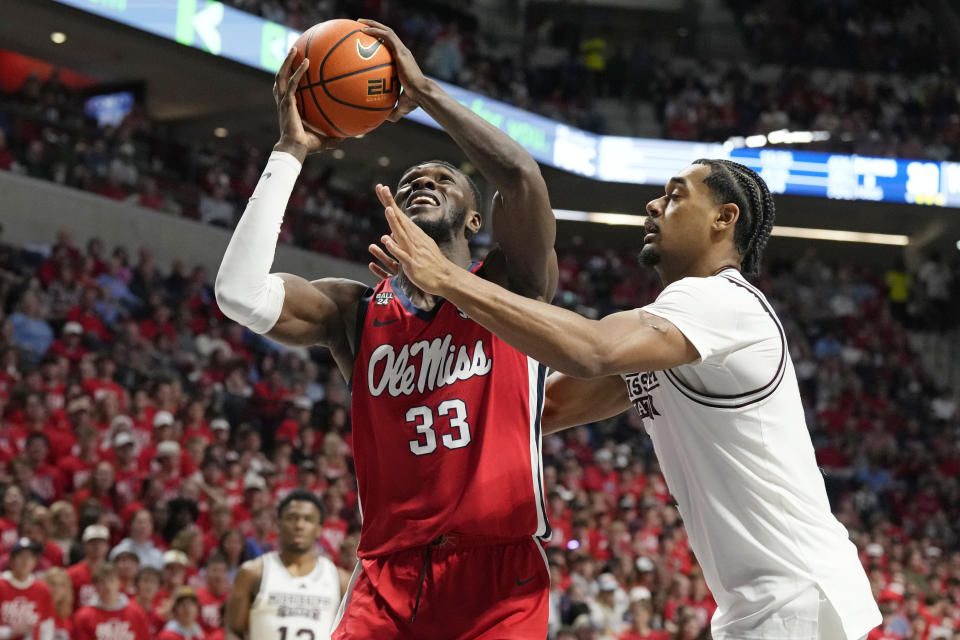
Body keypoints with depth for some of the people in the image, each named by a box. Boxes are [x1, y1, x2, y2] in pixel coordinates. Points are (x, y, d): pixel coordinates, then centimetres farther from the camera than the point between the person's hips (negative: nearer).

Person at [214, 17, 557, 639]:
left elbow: (521, 175, -13)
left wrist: (425, 89, -4)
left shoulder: (510, 287, 6)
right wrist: (291, 151, -2)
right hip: (389, 573, 2)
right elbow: (239, 292, -7)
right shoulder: (355, 310, 11)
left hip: (499, 573, -2)